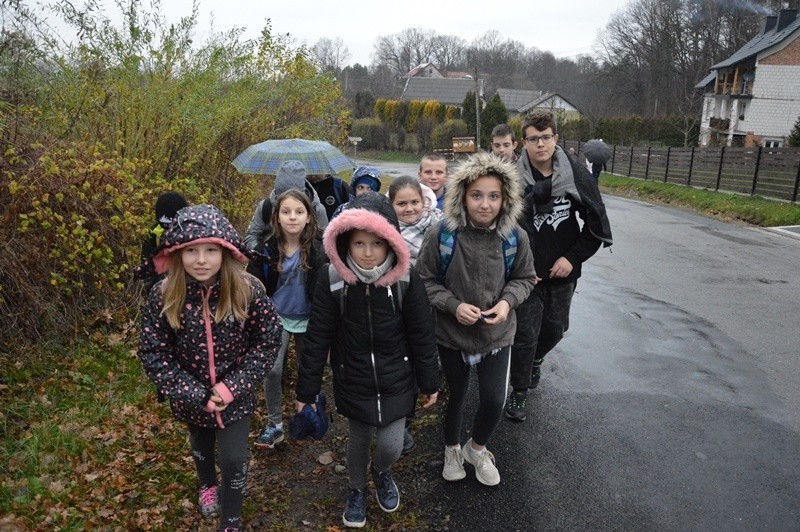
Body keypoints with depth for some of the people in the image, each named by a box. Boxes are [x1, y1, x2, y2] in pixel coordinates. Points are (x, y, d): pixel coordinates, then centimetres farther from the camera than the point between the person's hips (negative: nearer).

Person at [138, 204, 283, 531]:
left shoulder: (247, 290, -24)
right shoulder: (163, 296, -21)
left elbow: (268, 340, -14)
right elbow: (153, 353, -14)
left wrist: (234, 386, -21)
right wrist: (196, 394, -20)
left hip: (236, 396, -1)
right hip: (192, 398, 2)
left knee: (234, 459, 5)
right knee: (201, 445, 28)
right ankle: (207, 484, 62)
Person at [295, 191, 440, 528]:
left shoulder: (405, 279, -17)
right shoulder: (332, 280, -17)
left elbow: (422, 335, -7)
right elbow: (317, 338, -9)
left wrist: (429, 382, 1)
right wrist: (306, 390, -4)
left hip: (397, 382, 0)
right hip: (353, 383, 0)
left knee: (391, 446, 5)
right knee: (358, 441, 18)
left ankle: (381, 472, 43)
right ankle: (357, 489, 50)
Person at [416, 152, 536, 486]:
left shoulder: (515, 238, -12)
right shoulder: (441, 234, -19)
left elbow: (524, 279, 3)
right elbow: (424, 280, -8)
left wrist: (507, 301, -15)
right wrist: (454, 305, -21)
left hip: (497, 334, 1)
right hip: (452, 333, -1)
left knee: (494, 400, -2)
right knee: (456, 395, 17)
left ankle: (477, 449, 33)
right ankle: (452, 449, 47)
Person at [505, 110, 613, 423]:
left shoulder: (576, 174, -8)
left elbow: (596, 223, -1)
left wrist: (573, 258, -8)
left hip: (562, 272, 3)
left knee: (554, 329, 18)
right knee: (525, 334, 3)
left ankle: (535, 359, 51)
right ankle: (519, 392, 23)